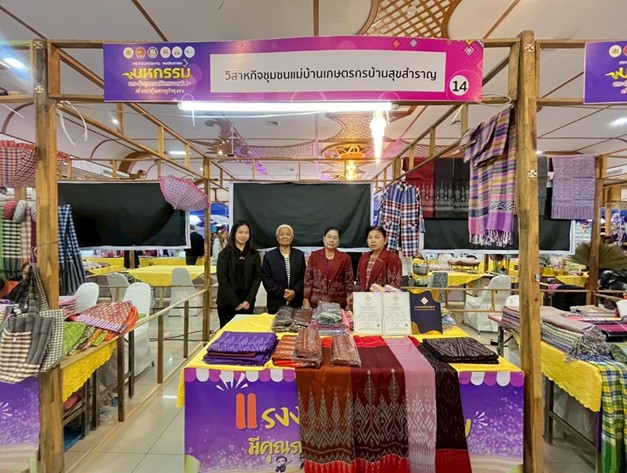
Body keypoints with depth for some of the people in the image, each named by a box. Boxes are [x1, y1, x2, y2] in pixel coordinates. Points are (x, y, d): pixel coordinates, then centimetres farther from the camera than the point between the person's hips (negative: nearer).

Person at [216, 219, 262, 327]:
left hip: (247, 303, 2)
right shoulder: (224, 254, 0)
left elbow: (258, 277, 2)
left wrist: (249, 300, -10)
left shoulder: (254, 254, 6)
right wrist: (235, 302, -12)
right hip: (227, 303, -1)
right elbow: (222, 279, -6)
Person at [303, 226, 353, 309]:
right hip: (316, 302, 1)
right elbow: (308, 279, 3)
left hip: (338, 303, 0)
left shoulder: (345, 258, 2)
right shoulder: (314, 256, 3)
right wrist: (306, 301, -2)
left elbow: (349, 282, 3)